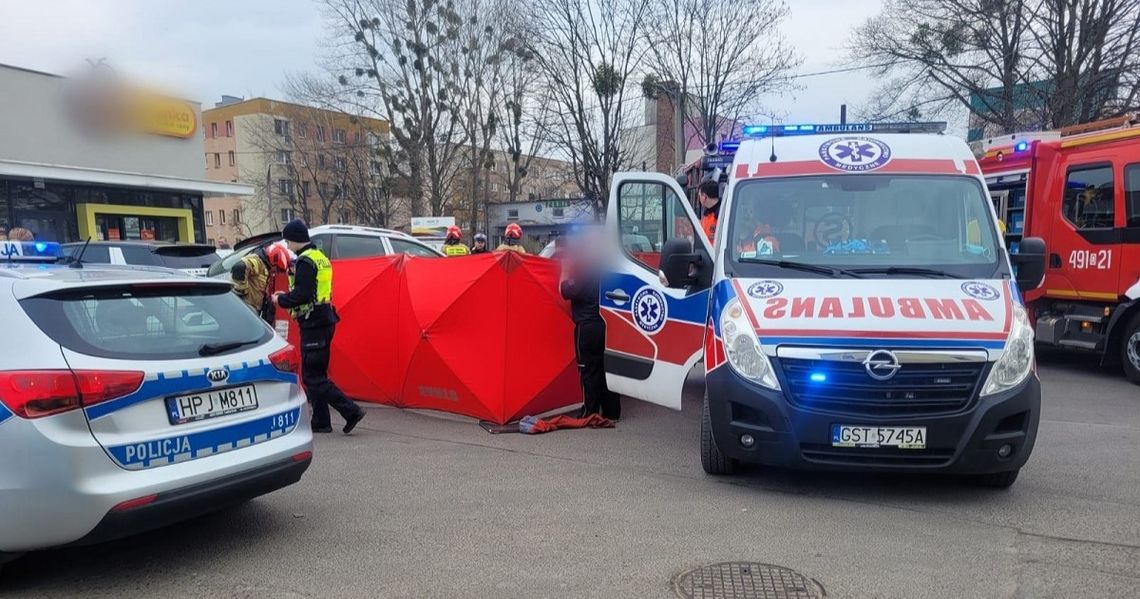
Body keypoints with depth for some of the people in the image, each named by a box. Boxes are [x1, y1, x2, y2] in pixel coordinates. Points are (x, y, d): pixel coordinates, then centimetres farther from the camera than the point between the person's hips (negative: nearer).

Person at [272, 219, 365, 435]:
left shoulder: (305, 261, -15)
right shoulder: (320, 257, 16)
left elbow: (302, 294, -23)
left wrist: (281, 300, -6)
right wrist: (287, 296, 15)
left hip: (313, 324, -10)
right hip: (324, 320, 10)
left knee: (312, 377, -7)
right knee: (315, 374, 15)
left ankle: (351, 411, -11)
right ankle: (320, 422, 19)